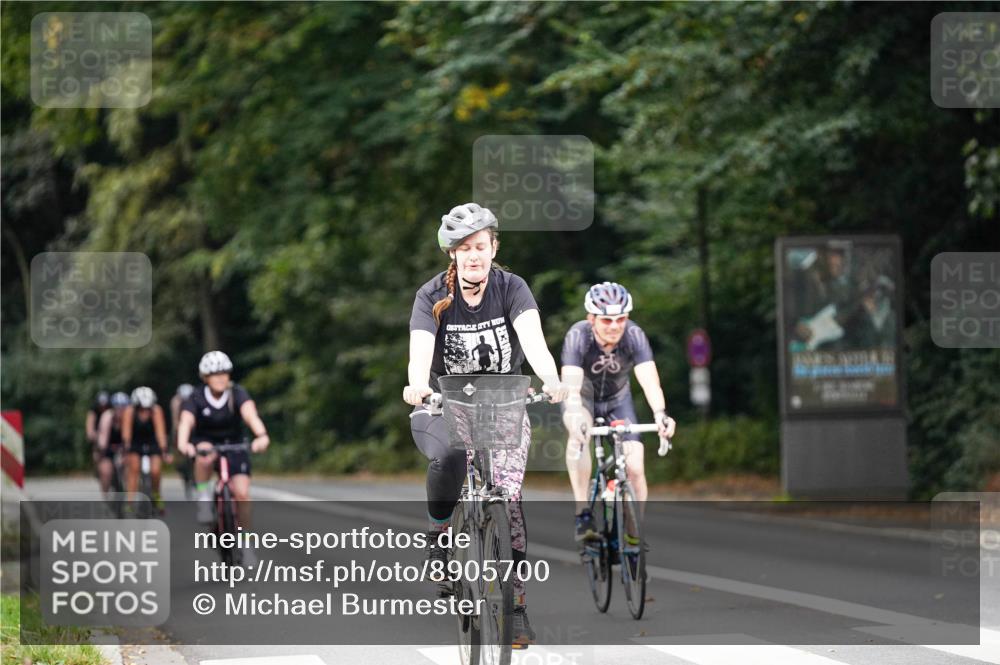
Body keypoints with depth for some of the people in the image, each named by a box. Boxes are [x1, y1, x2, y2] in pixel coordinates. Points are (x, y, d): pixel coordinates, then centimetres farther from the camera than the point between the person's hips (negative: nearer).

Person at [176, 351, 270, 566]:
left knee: (242, 493, -15)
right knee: (205, 455, -38)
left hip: (234, 445, 1)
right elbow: (186, 422, -34)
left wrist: (261, 435, -57)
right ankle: (204, 498, -18)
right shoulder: (196, 399, -18)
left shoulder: (238, 394, -18)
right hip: (205, 442, -1)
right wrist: (183, 444, -56)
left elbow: (250, 414, -37)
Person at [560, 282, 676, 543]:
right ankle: (583, 514, -33)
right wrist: (575, 417, -62)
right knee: (580, 433, -35)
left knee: (635, 468, -14)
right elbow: (571, 385, -42)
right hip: (583, 397, -2)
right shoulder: (578, 336, -32)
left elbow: (649, 380, -38)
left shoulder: (634, 336, -27)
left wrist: (660, 414, -58)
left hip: (618, 399, 2)